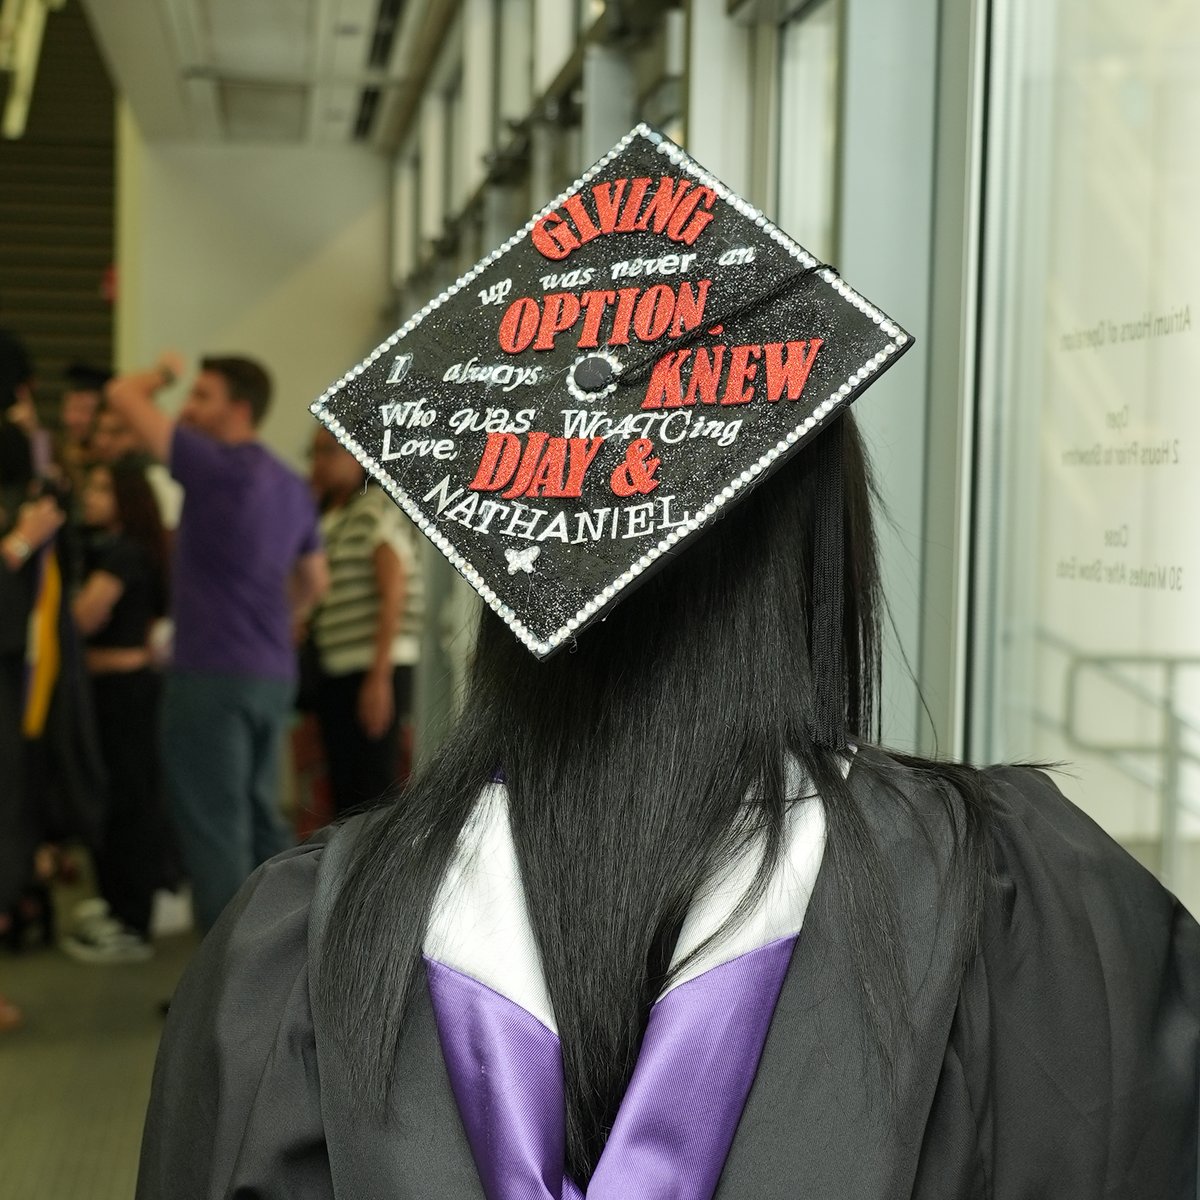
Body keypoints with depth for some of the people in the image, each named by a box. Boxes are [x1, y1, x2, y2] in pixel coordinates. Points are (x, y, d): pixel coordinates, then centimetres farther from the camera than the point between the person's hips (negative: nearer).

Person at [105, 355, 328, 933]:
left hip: (213, 673, -8)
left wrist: (161, 373, 9)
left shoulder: (218, 466, -13)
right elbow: (314, 581, 22)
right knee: (260, 816, 18)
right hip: (272, 673, 8)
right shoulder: (292, 486, 12)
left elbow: (122, 394, -10)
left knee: (215, 826, -3)